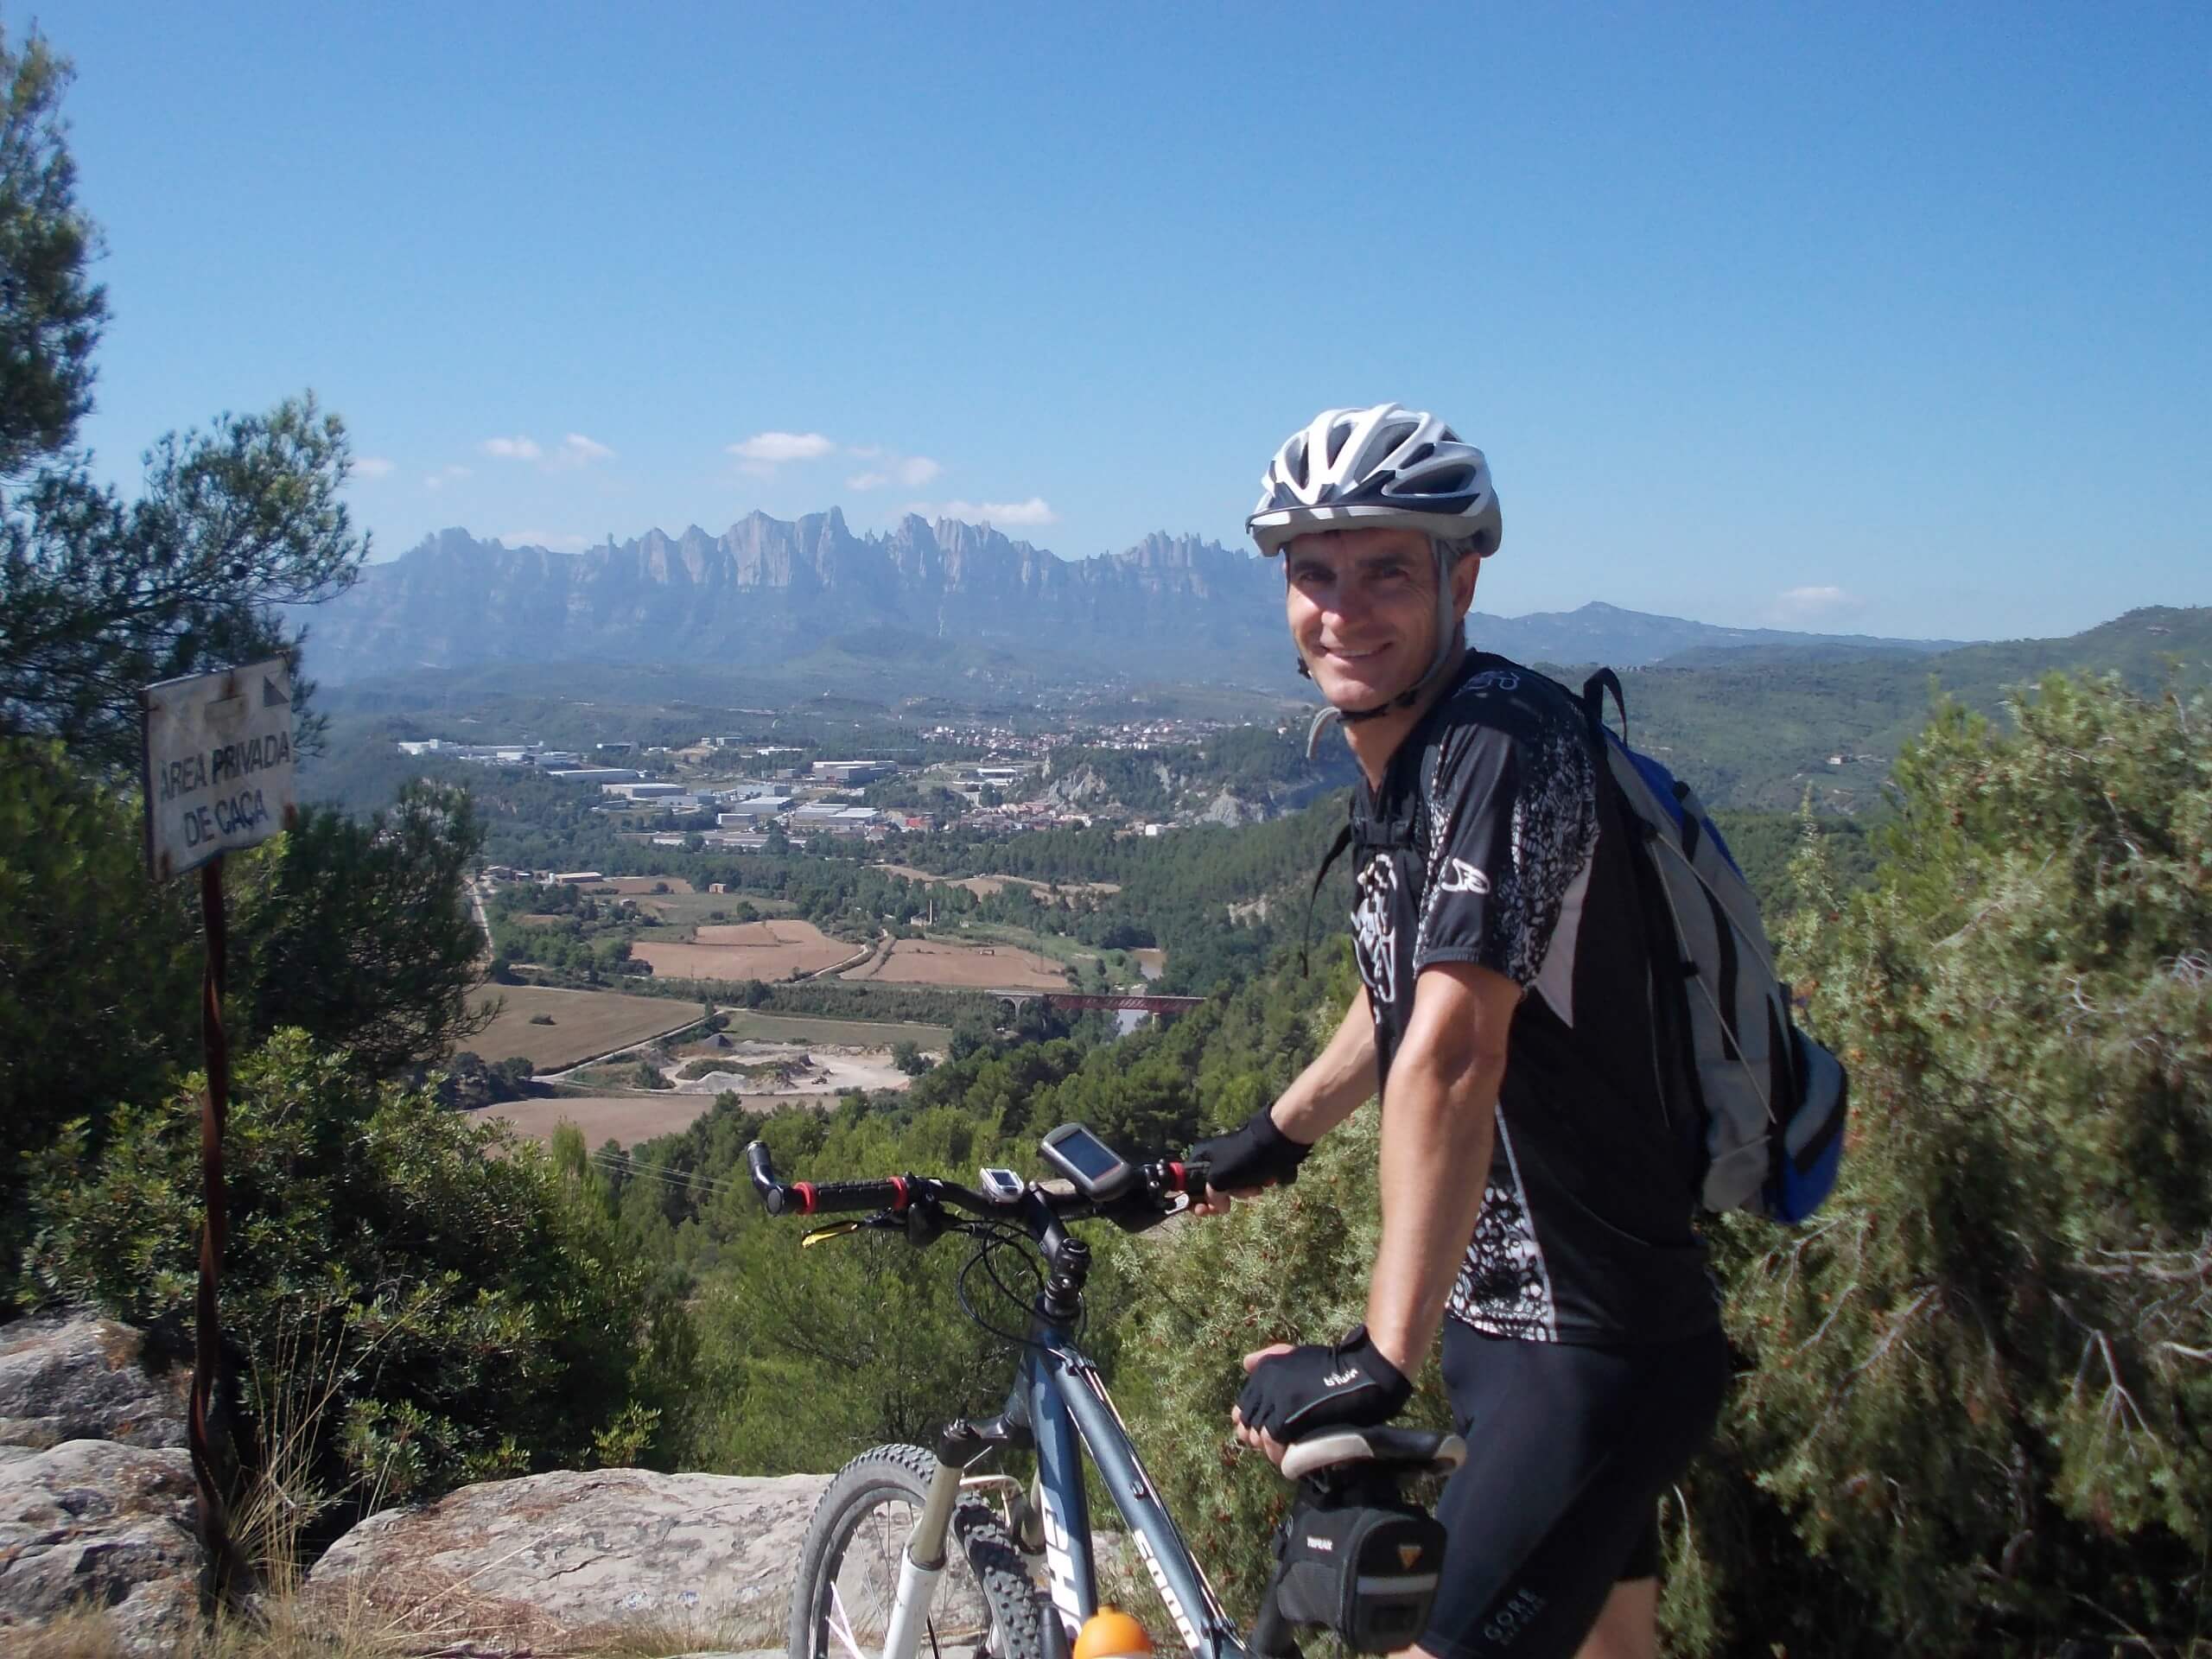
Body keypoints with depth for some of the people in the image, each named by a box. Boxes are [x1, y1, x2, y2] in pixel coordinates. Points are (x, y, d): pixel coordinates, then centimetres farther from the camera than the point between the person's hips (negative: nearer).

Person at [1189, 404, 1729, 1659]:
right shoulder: (1396, 770, 7)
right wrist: (1281, 1133, 34)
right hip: (1512, 1321, 9)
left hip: (1595, 1355, -9)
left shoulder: (1508, 741, -23)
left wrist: (1379, 1357, -38)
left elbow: (1453, 1048, -33)